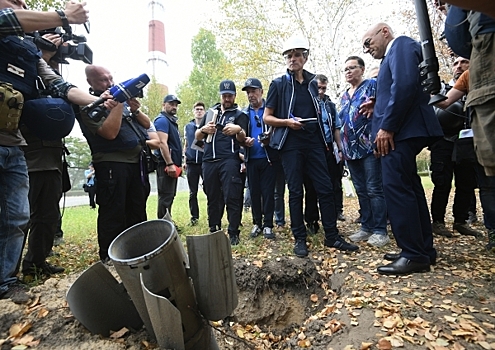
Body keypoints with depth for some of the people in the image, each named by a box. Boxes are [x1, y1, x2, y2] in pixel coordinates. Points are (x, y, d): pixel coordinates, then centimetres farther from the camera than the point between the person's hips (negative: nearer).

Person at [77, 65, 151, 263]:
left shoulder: (121, 99, 19)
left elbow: (147, 124, 16)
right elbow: (110, 132, -19)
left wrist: (135, 110, -2)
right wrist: (118, 104, -14)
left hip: (137, 161, 7)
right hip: (112, 164, -7)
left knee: (137, 212, 13)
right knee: (113, 214, -2)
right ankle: (108, 257, 12)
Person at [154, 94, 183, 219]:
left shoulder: (172, 121, 21)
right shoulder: (162, 120, -9)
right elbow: (162, 143, -21)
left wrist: (177, 163, 23)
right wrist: (170, 164, -26)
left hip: (172, 164, 10)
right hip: (166, 165, -10)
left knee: (170, 196, 14)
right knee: (165, 197, -8)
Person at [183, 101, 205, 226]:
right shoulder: (187, 127, 13)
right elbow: (185, 145, 16)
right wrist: (184, 161, 11)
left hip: (206, 162, -3)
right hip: (191, 163, 3)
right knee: (193, 192, 8)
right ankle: (194, 217, 17)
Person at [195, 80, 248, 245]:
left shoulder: (239, 114, 10)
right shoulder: (211, 112, 21)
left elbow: (242, 139, -4)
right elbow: (197, 137, 18)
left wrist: (239, 130, -27)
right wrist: (203, 129, -4)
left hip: (229, 160, -4)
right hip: (209, 161, 4)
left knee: (231, 197, -9)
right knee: (212, 198, 8)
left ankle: (233, 233, -1)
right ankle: (214, 230, 19)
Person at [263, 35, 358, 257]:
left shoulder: (313, 83, 14)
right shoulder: (279, 84, 4)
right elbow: (266, 117, 2)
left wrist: (325, 139, 16)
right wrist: (287, 122, -16)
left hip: (314, 142, 4)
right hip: (291, 144, -3)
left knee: (325, 188, 1)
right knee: (295, 192, 1)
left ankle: (332, 236, 14)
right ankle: (299, 239, 12)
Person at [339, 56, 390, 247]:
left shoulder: (372, 85, 2)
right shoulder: (344, 96, 21)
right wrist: (341, 147, 16)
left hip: (369, 146, -7)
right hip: (351, 149, 7)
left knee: (374, 189, -6)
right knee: (361, 190, 9)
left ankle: (380, 230, 3)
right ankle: (366, 227, 17)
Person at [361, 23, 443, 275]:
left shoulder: (401, 44, 0)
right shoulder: (393, 56, 27)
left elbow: (405, 84, -18)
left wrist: (387, 126, -21)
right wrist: (378, 107, 11)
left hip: (401, 130, -10)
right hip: (401, 130, 10)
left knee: (396, 188, -12)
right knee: (409, 188, 11)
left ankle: (413, 255, -4)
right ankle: (423, 250, 20)